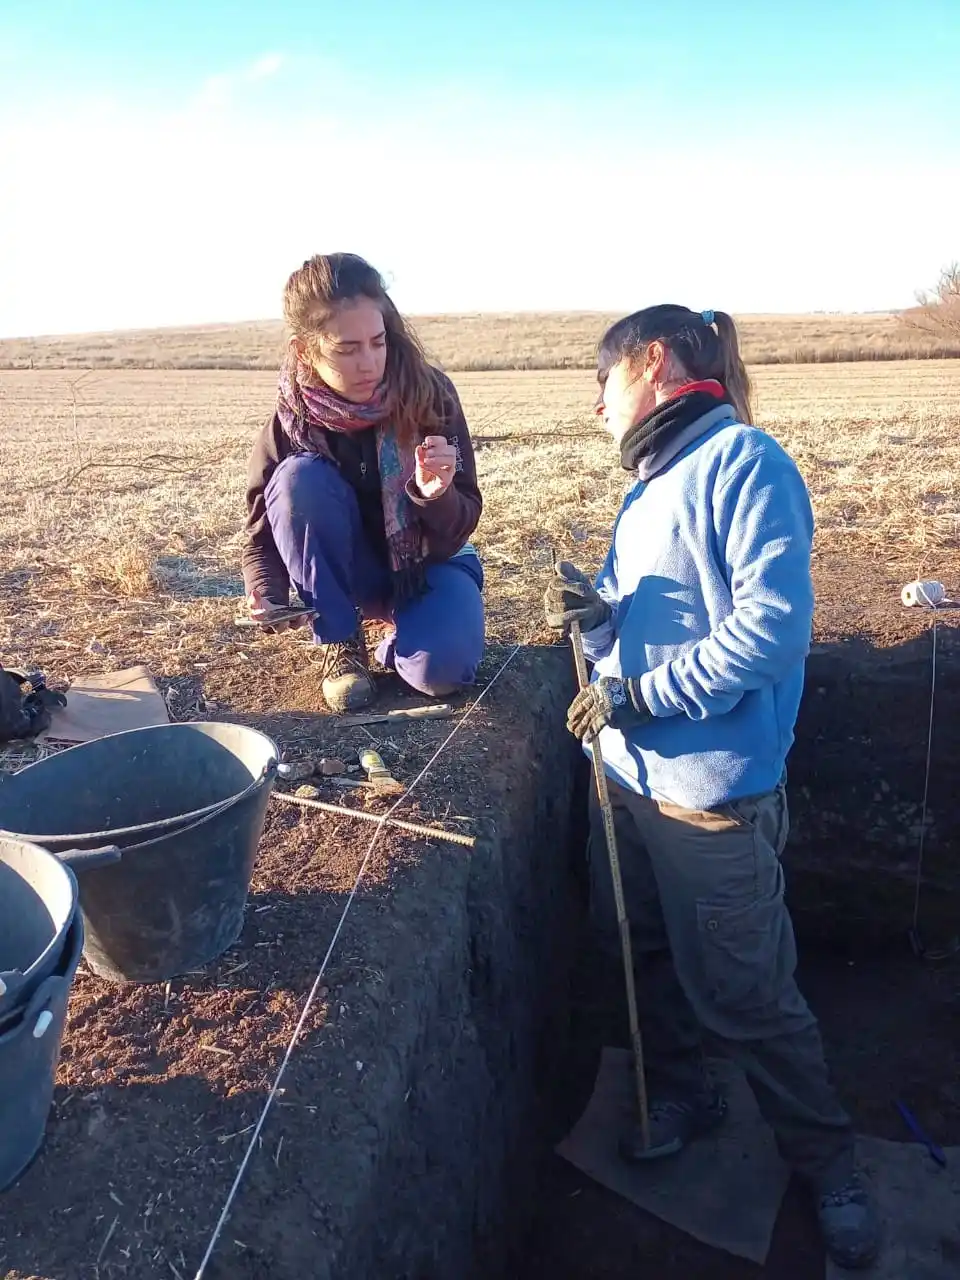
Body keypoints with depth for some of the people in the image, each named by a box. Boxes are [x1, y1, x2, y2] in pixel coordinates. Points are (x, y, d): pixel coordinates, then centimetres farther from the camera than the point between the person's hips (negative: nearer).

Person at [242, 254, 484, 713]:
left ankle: (401, 637, 6)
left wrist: (437, 494, -41)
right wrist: (268, 599, -29)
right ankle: (341, 641, -12)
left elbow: (457, 532, -17)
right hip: (348, 572, 2)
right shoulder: (289, 424, -18)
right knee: (299, 479, -29)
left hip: (428, 563, -1)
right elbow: (261, 533, -8)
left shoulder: (429, 395, -21)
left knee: (441, 669, -32)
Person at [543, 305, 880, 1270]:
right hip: (627, 775, 8)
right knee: (640, 952, 20)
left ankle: (824, 1158, 31)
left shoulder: (744, 463, -14)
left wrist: (636, 695, -19)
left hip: (713, 790, -8)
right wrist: (595, 615, -5)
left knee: (744, 995, 6)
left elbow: (773, 626, -23)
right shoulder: (650, 484, 13)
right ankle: (679, 1093, 45)